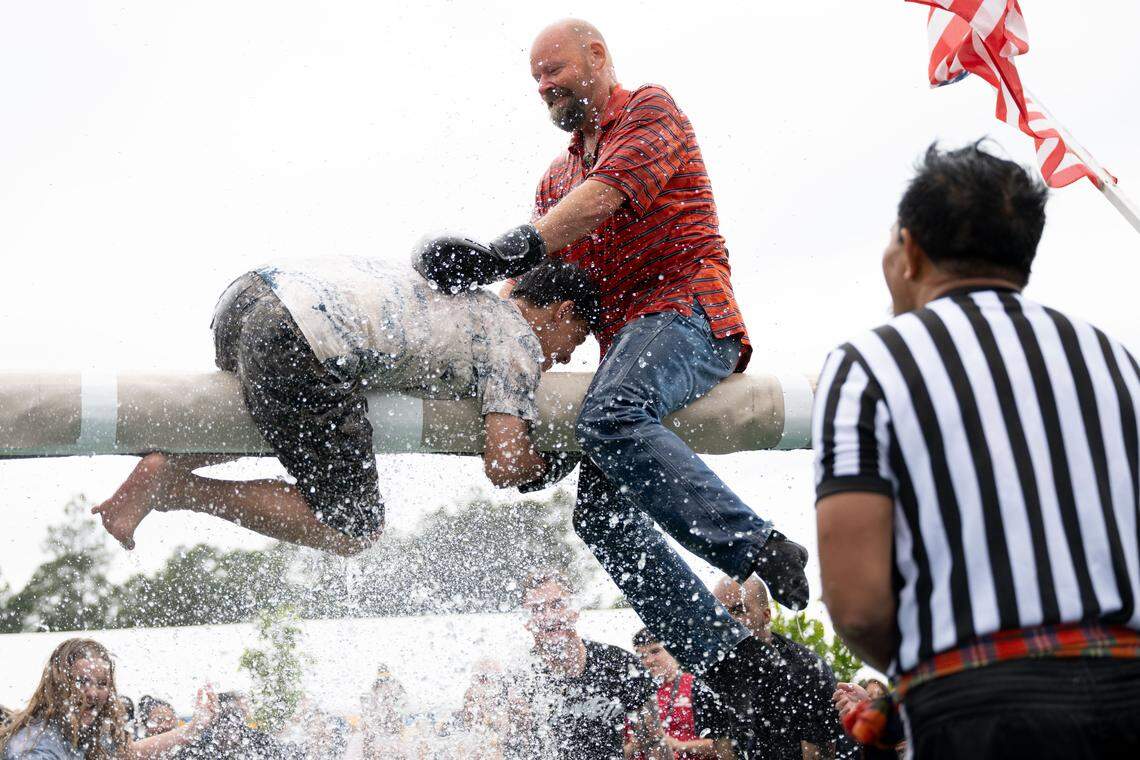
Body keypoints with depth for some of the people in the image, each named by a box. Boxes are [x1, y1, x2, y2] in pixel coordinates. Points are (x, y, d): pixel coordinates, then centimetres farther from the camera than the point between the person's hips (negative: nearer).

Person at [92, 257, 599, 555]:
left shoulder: (471, 299, 32)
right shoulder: (518, 343, 9)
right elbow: (504, 467, -2)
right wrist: (547, 465, 21)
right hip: (299, 344, -9)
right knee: (352, 530, 4)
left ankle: (164, 464, 15)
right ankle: (175, 488, -5)